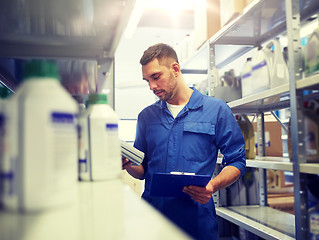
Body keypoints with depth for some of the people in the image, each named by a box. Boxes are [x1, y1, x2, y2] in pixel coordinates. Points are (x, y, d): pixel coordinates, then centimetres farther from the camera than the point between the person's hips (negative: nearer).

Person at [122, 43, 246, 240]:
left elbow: (237, 162, -1)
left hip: (197, 219, -2)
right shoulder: (146, 116, 10)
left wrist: (212, 186, -19)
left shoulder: (216, 110, -1)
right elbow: (142, 171, 14)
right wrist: (128, 164, -8)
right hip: (151, 216, 3)